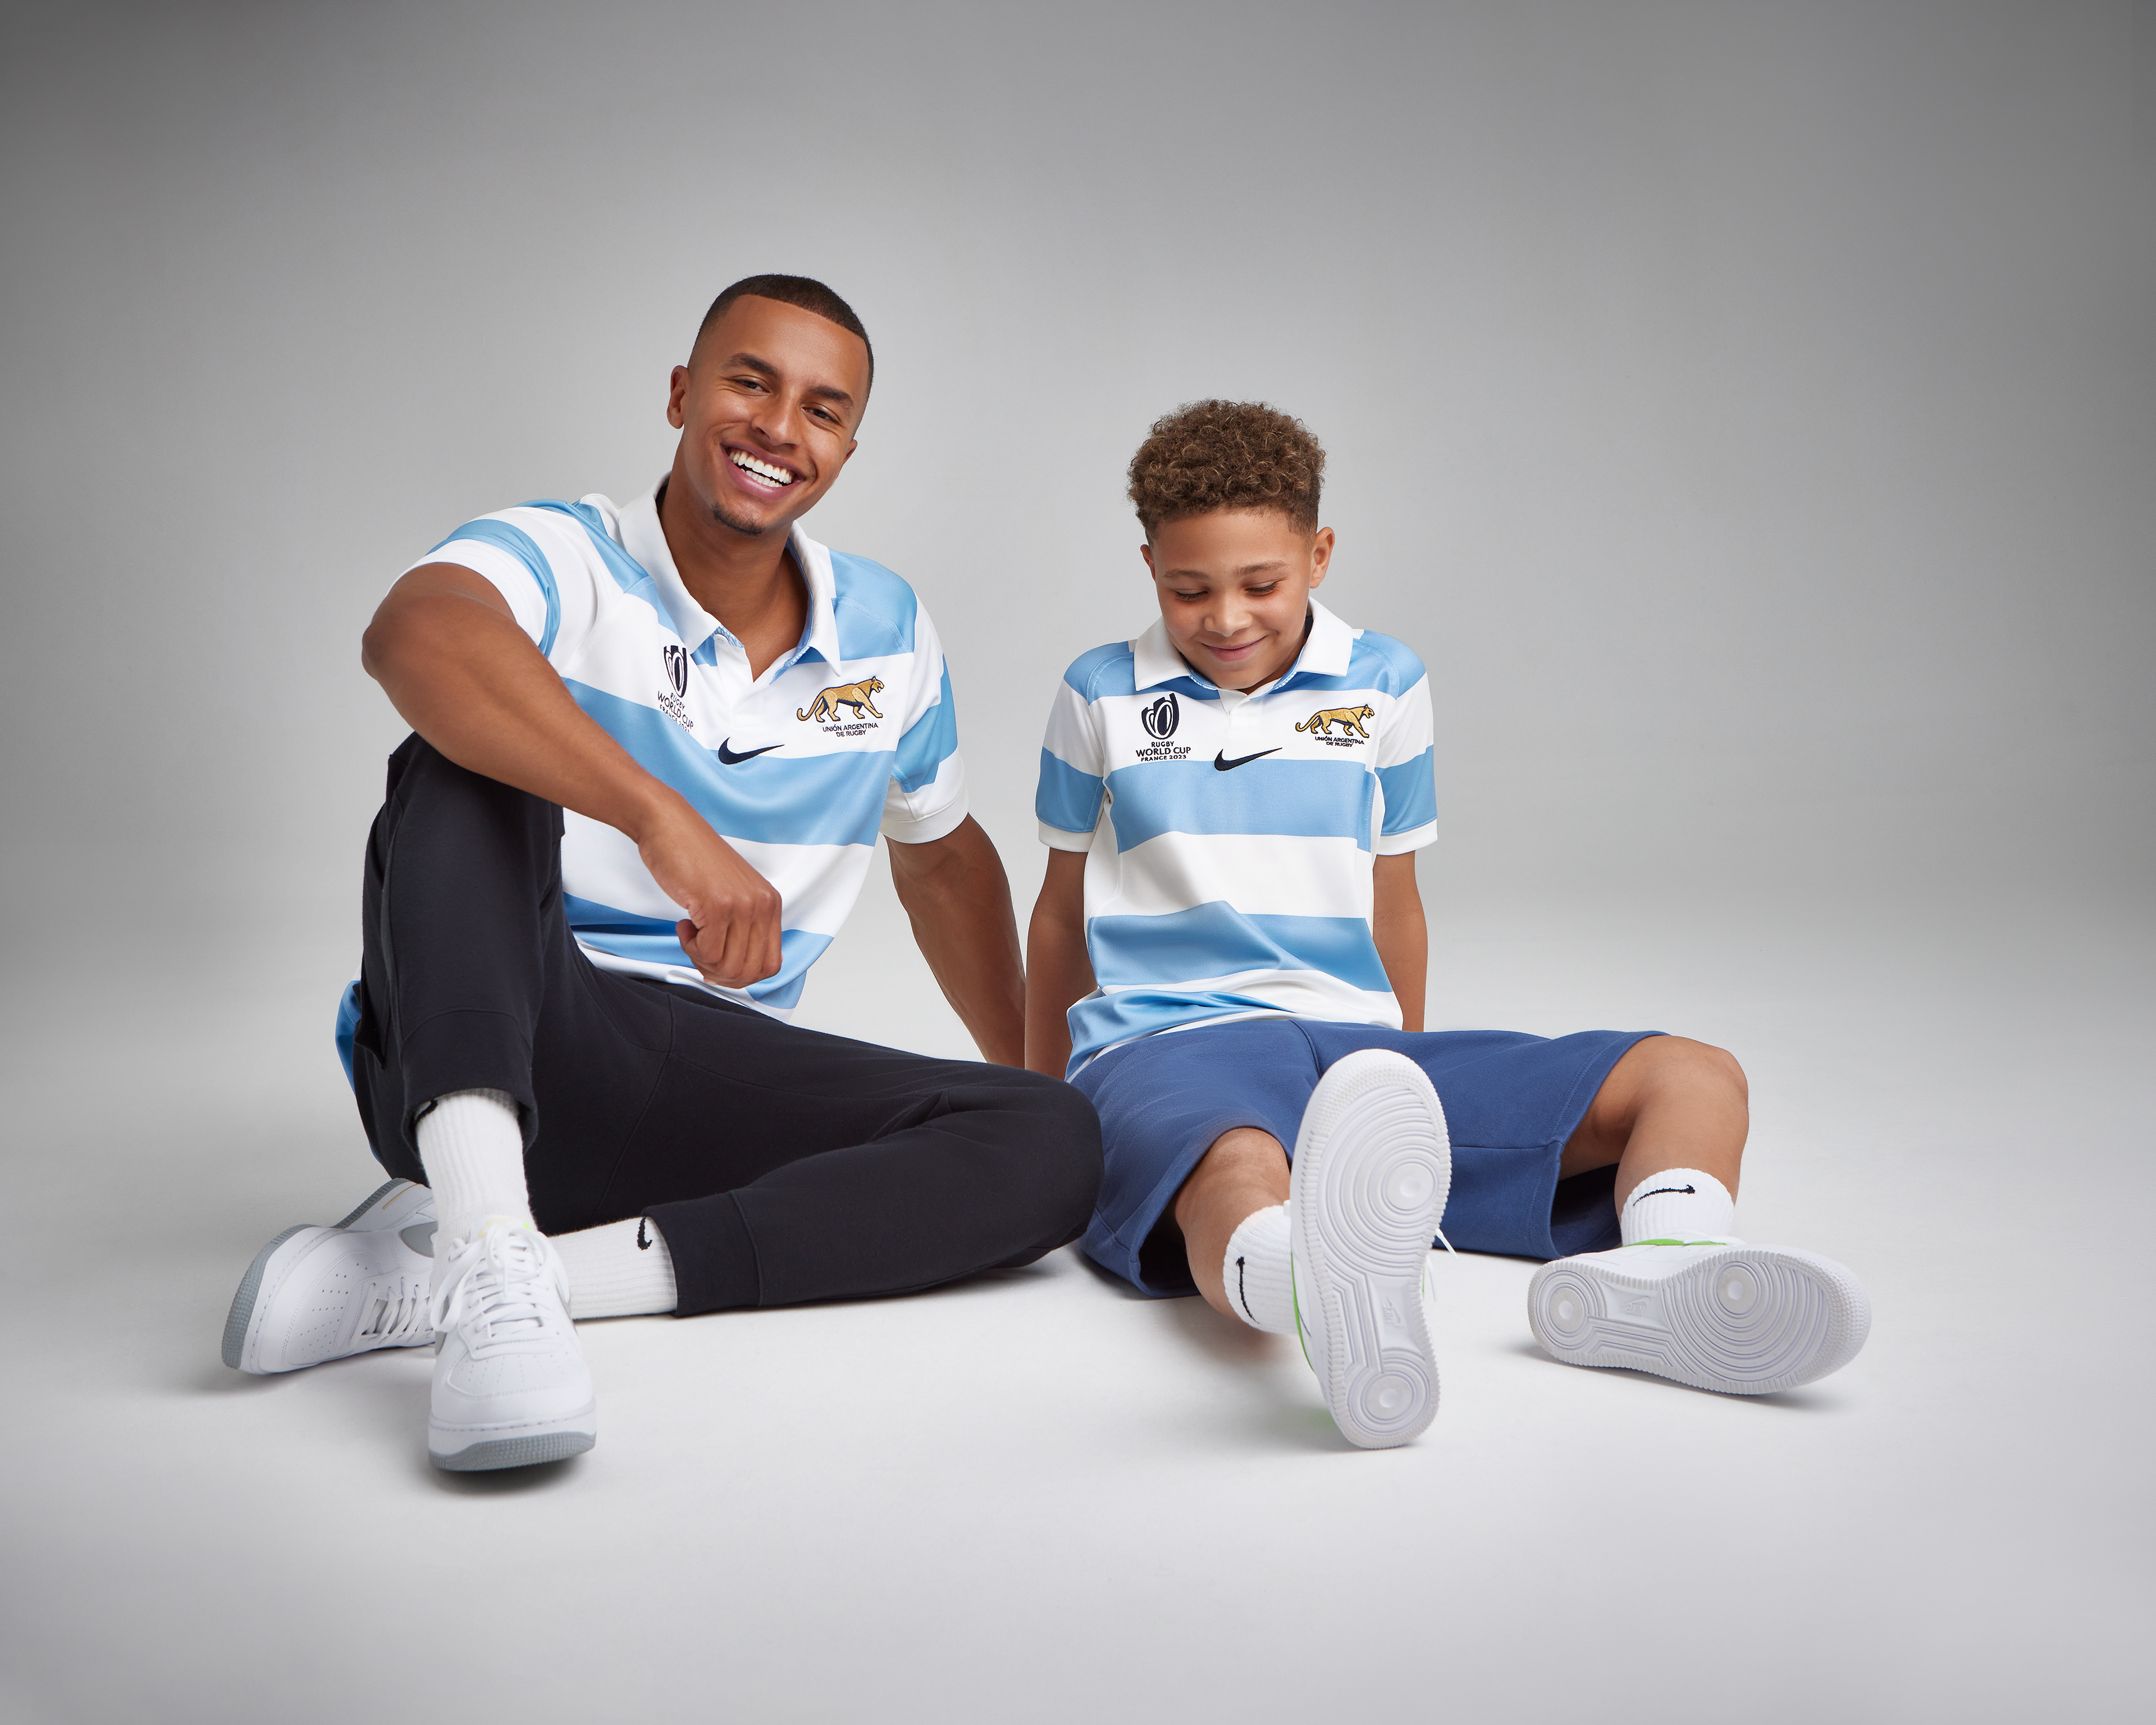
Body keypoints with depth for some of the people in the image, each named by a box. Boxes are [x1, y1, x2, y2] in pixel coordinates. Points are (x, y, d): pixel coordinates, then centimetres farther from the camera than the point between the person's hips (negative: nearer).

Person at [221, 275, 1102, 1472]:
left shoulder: (887, 634, 9)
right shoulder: (558, 559, -8)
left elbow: (942, 856, 24)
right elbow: (412, 634, -33)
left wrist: (1029, 1072, 23)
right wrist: (665, 819, -45)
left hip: (706, 1084, 5)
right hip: (471, 1059, -4)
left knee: (1051, 1148, -20)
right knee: (472, 757, -29)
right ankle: (489, 1255, -43)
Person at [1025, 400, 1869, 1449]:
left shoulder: (1384, 686, 13)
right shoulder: (1099, 699, 9)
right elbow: (1063, 911, 20)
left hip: (1354, 1040, 4)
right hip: (1169, 1045, -3)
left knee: (1695, 1077, -15)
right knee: (1240, 1175, -42)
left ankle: (1656, 1269, -47)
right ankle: (1336, 1302, -77)